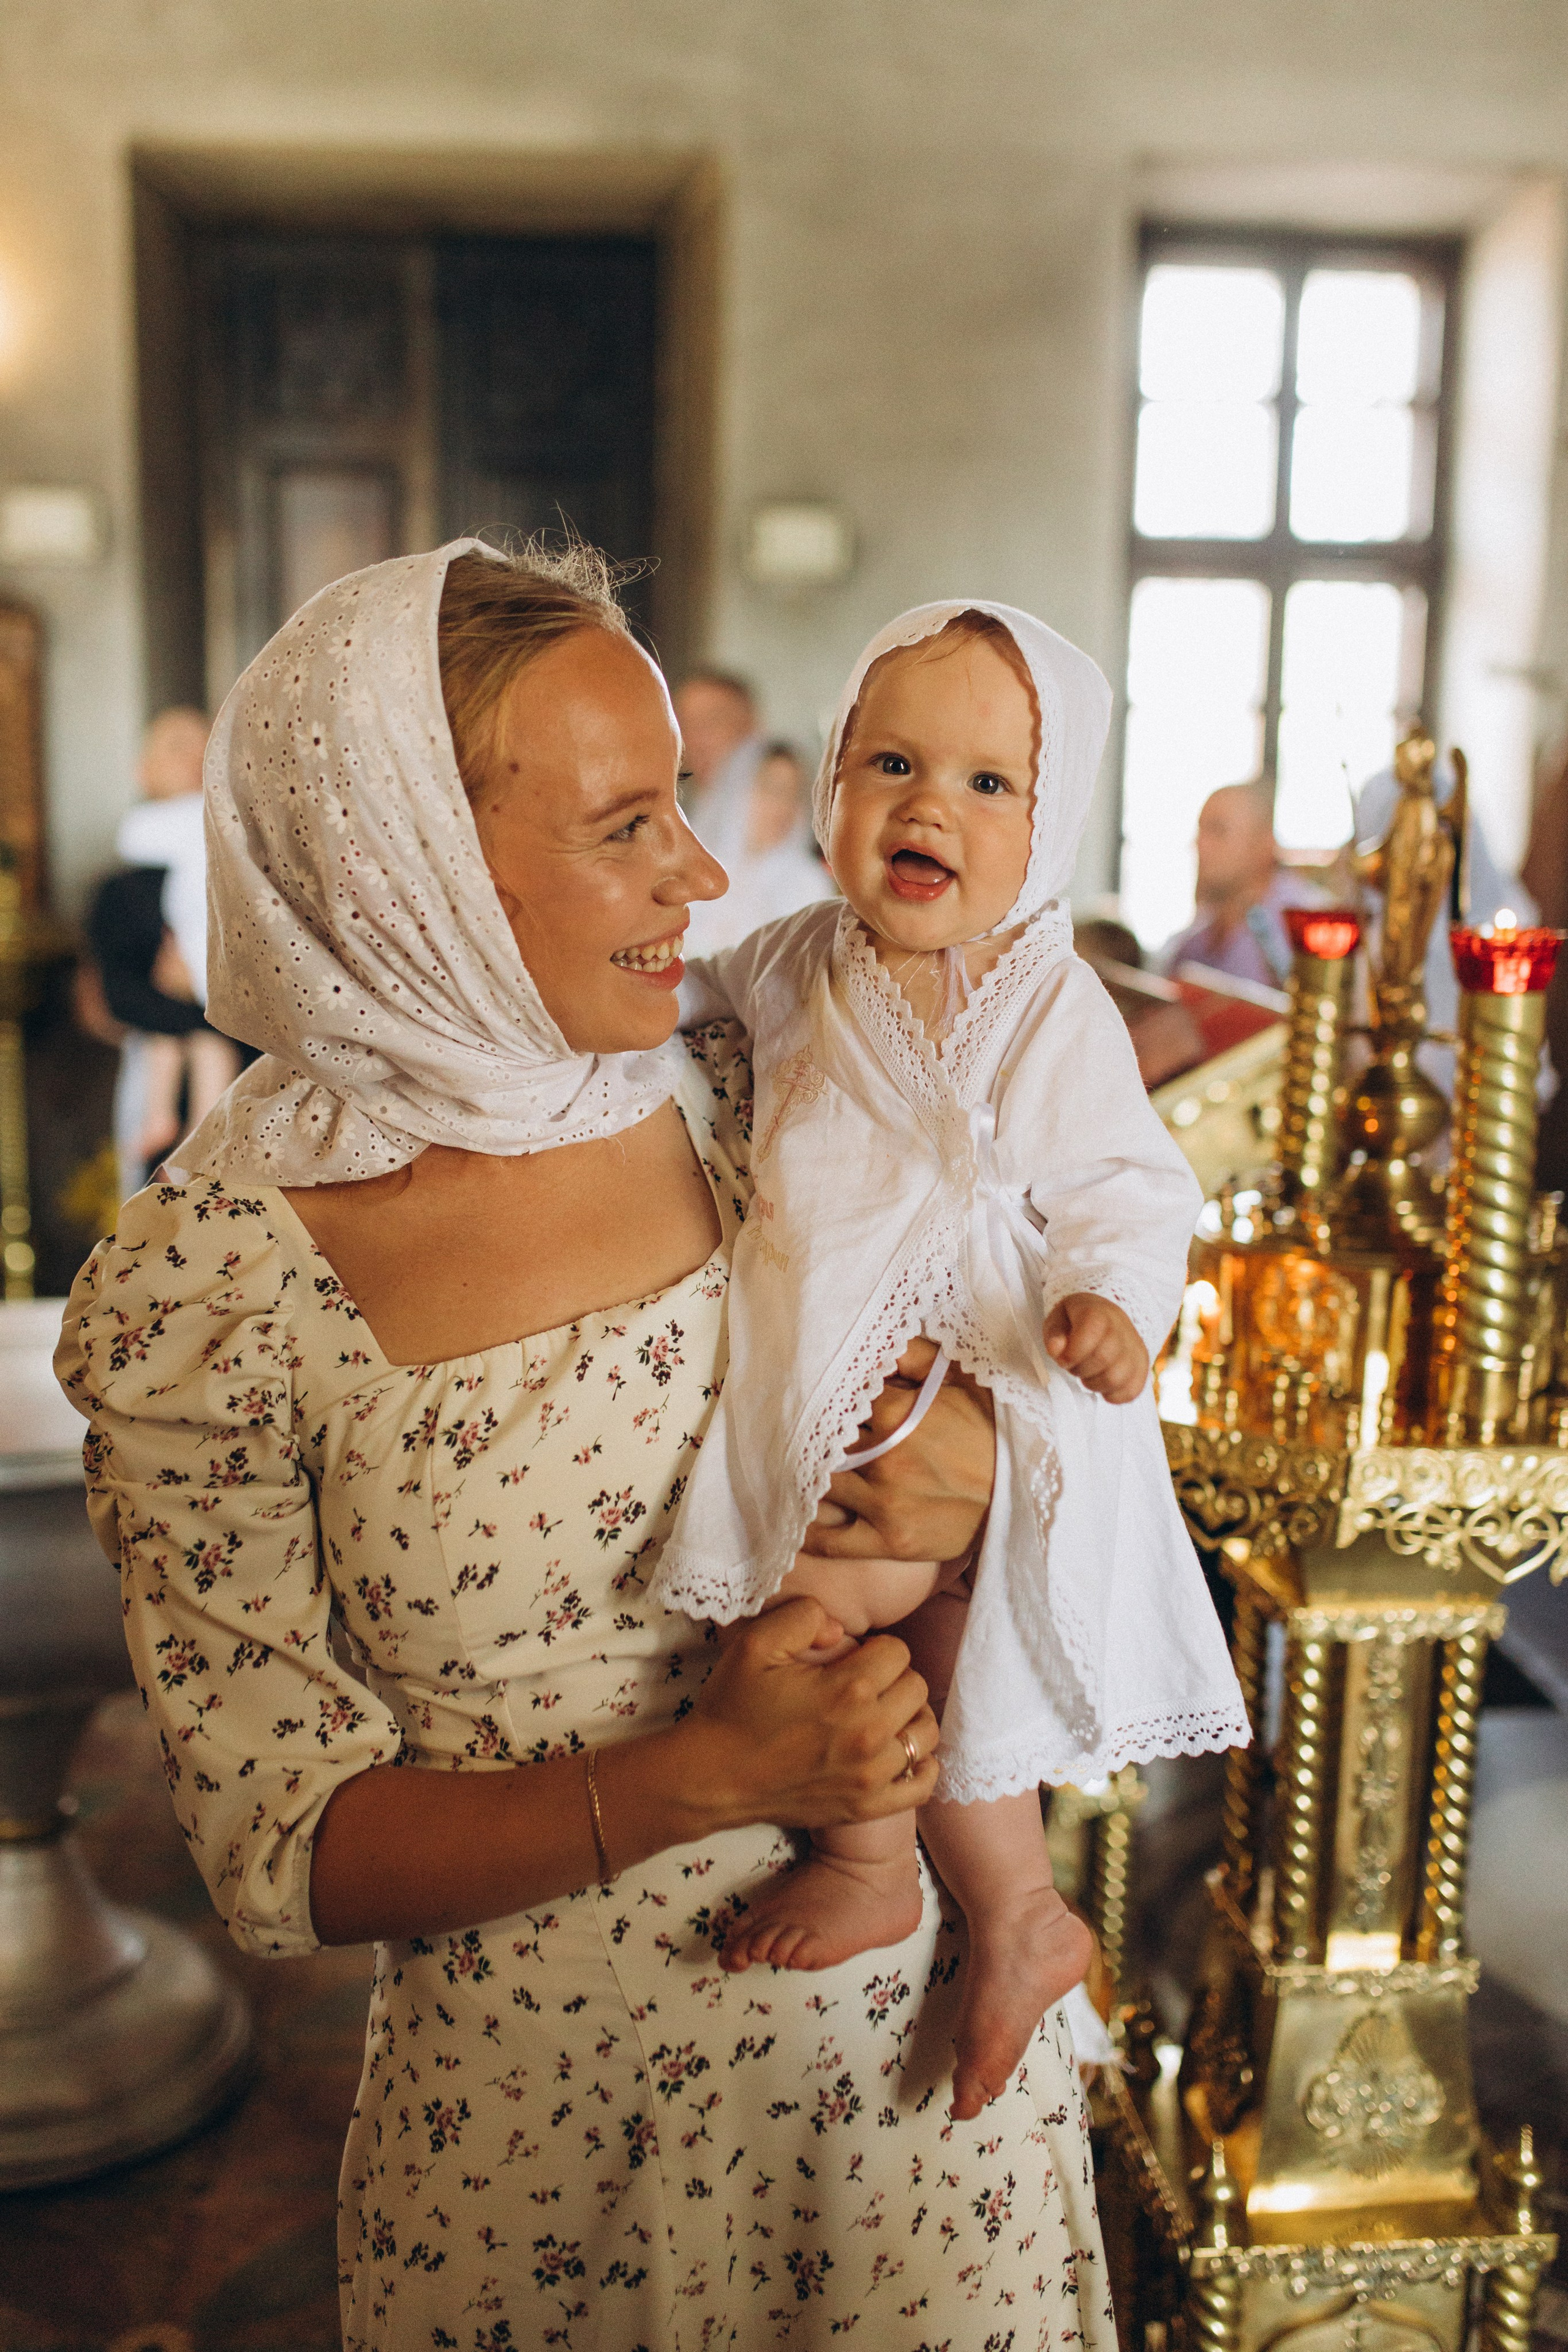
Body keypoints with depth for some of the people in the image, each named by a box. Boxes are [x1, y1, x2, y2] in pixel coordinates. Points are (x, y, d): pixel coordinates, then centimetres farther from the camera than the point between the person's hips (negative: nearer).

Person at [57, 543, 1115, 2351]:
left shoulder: (750, 1101, -8)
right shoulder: (199, 1295, -17)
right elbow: (285, 1847, -12)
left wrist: (989, 1480, -17)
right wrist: (698, 1779, -24)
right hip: (550, 2111, -3)